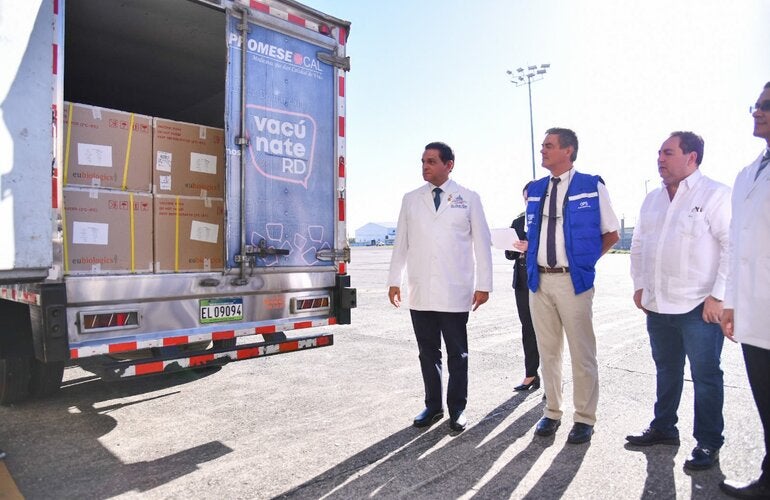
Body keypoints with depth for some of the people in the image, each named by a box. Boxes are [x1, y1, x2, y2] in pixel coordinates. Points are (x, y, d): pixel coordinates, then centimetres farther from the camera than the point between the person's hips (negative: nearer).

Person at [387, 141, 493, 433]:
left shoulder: (469, 199, 3)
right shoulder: (411, 199, 10)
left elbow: (482, 243, 3)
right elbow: (401, 242, 11)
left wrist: (484, 284, -2)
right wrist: (394, 280, 8)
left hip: (455, 293, -2)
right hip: (420, 292, 3)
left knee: (457, 354, 7)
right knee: (428, 352, 11)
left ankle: (457, 408, 23)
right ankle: (433, 406, 25)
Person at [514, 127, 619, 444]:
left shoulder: (592, 187, -3)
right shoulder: (535, 190, 11)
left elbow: (612, 234, 4)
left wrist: (587, 260, -1)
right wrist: (528, 248, 4)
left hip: (573, 279, -5)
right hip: (539, 279, 5)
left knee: (582, 353, 4)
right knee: (547, 351, 14)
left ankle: (584, 419, 20)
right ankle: (552, 412, 28)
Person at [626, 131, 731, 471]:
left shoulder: (715, 195, -8)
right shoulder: (652, 200, 12)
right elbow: (638, 245, 19)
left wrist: (718, 295, -16)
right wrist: (639, 285, 13)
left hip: (699, 307, -6)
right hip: (657, 304, 6)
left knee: (705, 376, 5)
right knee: (666, 370, 18)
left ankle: (708, 443, 20)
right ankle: (664, 428, 33)